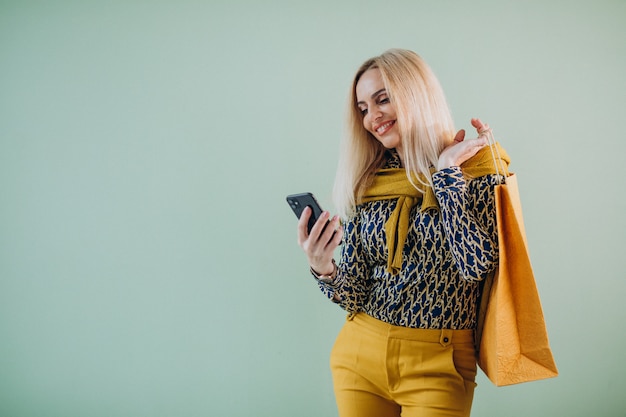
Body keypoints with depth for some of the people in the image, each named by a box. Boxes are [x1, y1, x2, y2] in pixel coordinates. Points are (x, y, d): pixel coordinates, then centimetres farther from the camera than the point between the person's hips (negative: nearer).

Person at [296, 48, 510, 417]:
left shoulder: (474, 165, -6)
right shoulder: (364, 183, 2)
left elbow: (477, 266, -21)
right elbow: (355, 296, 1)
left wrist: (447, 172, -16)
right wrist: (324, 270, -19)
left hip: (437, 364, -3)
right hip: (360, 355, 3)